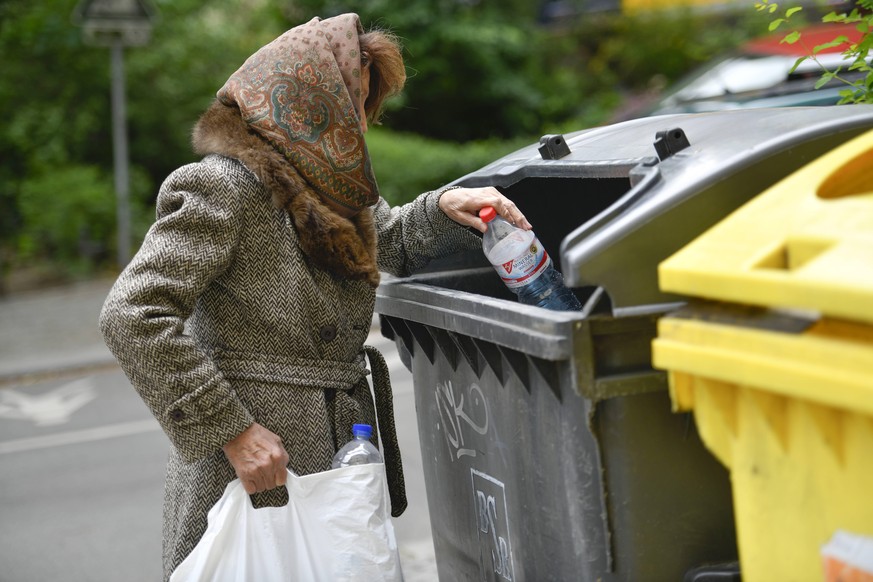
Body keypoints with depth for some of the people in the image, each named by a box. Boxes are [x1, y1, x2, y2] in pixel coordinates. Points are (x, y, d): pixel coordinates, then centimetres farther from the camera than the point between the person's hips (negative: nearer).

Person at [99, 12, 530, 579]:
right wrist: (230, 430, -23)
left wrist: (444, 208, 6)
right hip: (251, 467, -8)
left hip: (336, 457, 8)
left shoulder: (329, 186, 12)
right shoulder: (225, 187, -15)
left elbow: (393, 241, 30)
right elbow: (132, 317, -22)